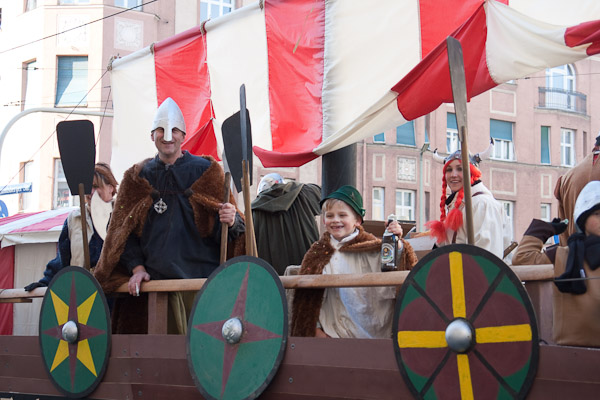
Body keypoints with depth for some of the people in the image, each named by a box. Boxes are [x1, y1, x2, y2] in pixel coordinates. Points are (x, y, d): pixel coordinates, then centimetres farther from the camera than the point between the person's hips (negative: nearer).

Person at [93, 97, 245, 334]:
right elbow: (124, 230, 13)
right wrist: (136, 267, -1)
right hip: (156, 281, 2)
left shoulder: (206, 171, 8)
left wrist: (231, 221, -18)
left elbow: (229, 224, 5)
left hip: (200, 278, -2)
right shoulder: (138, 177, 14)